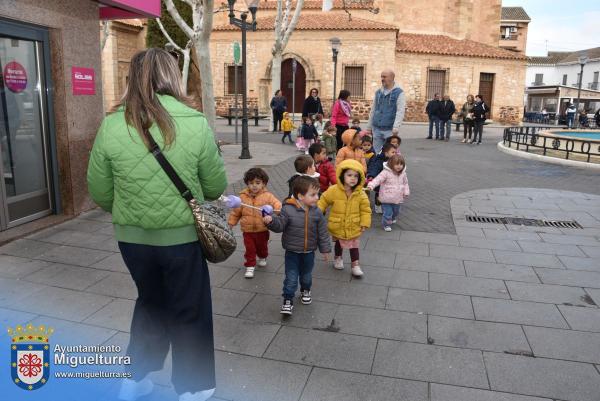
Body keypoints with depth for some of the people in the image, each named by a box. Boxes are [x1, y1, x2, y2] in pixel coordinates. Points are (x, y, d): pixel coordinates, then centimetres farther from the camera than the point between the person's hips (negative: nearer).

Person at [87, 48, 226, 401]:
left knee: (151, 302, 27)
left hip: (132, 238, 3)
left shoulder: (111, 126, -9)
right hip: (182, 237, -3)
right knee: (190, 312, 18)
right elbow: (216, 188, -5)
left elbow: (100, 193, -1)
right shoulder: (197, 124, -15)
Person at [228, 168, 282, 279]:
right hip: (247, 230, 0)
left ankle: (262, 258, 50)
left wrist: (277, 208, -38)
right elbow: (236, 212, 2)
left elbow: (276, 203, -15)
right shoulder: (243, 197, -5)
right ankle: (250, 266, 17)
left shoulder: (267, 196, -9)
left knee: (262, 246, 21)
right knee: (249, 249, 3)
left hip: (262, 230, 1)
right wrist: (231, 223, 4)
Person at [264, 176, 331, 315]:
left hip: (309, 252, 3)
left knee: (306, 276, 22)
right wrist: (271, 221, -37)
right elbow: (279, 225, -16)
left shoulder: (316, 212, -9)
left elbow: (322, 232, -2)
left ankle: (305, 291, 48)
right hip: (292, 252, -3)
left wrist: (325, 249, 3)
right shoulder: (288, 210, -19)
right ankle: (288, 300, 17)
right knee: (291, 278, 1)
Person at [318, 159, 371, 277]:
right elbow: (323, 201, -6)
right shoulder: (333, 190, -19)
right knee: (339, 243, 23)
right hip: (338, 226, 0)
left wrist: (365, 223, -8)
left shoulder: (360, 194, -14)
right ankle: (338, 258, 47)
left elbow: (365, 209, -4)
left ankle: (355, 265, 23)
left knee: (354, 246, 9)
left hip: (354, 227, 0)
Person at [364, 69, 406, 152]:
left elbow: (400, 111, -11)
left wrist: (396, 127, -23)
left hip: (390, 130, -5)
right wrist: (369, 127, 16)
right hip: (377, 129, 5)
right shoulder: (378, 92, 13)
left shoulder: (399, 93, -3)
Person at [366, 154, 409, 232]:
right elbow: (378, 179, -28)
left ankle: (393, 219, 52)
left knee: (396, 211, 23)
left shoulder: (403, 173, 2)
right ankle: (386, 224, 19)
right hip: (387, 198, -6)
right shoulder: (386, 173, -18)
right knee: (388, 213, -3)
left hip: (398, 199, 6)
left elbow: (405, 183, 16)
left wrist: (406, 192, 9)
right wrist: (371, 185, -44)